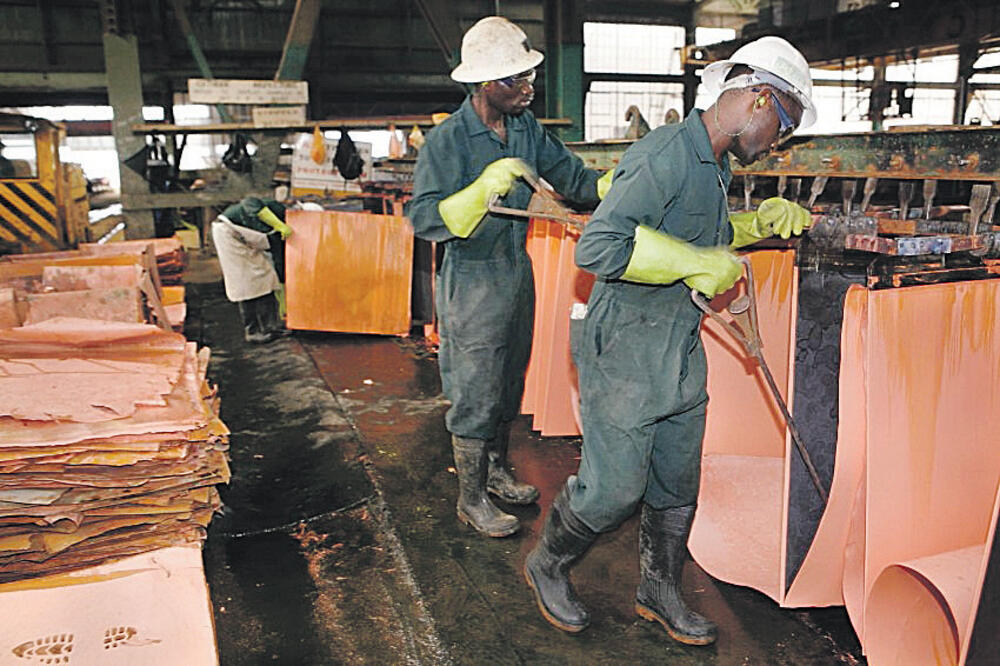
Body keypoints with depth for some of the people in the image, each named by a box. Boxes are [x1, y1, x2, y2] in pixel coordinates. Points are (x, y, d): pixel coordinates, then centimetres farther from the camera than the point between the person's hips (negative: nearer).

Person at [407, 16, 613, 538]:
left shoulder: (527, 128, 4)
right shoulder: (447, 141, -16)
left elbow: (572, 178, 6)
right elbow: (424, 219, -22)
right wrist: (485, 188, -33)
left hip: (517, 271, 7)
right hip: (472, 281, -7)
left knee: (509, 383, 18)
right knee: (476, 394, 1)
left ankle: (496, 470, 38)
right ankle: (471, 499, 19)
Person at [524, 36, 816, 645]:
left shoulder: (717, 165, 12)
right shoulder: (666, 153, -19)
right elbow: (598, 246, -29)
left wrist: (761, 222, 15)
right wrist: (697, 264, -24)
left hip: (682, 353, 9)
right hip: (625, 349, -9)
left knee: (678, 484, 17)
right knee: (614, 488, 0)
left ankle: (660, 591, 37)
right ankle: (548, 566, 28)